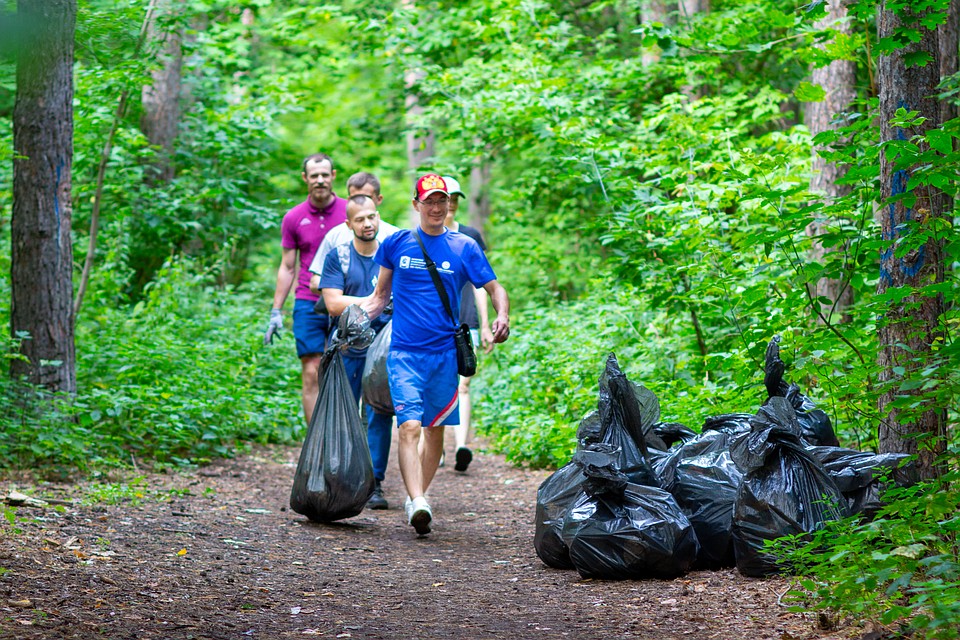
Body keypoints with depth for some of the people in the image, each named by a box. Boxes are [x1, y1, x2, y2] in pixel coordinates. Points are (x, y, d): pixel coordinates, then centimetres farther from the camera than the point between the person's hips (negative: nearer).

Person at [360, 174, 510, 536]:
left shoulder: (464, 248, 3)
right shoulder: (396, 244, 5)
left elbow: (495, 289, 5)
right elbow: (381, 295, 16)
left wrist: (502, 317, -15)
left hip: (444, 353, 1)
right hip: (404, 352, -1)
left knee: (435, 430, 9)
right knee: (410, 427, -17)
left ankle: (417, 496, 27)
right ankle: (417, 505, -27)